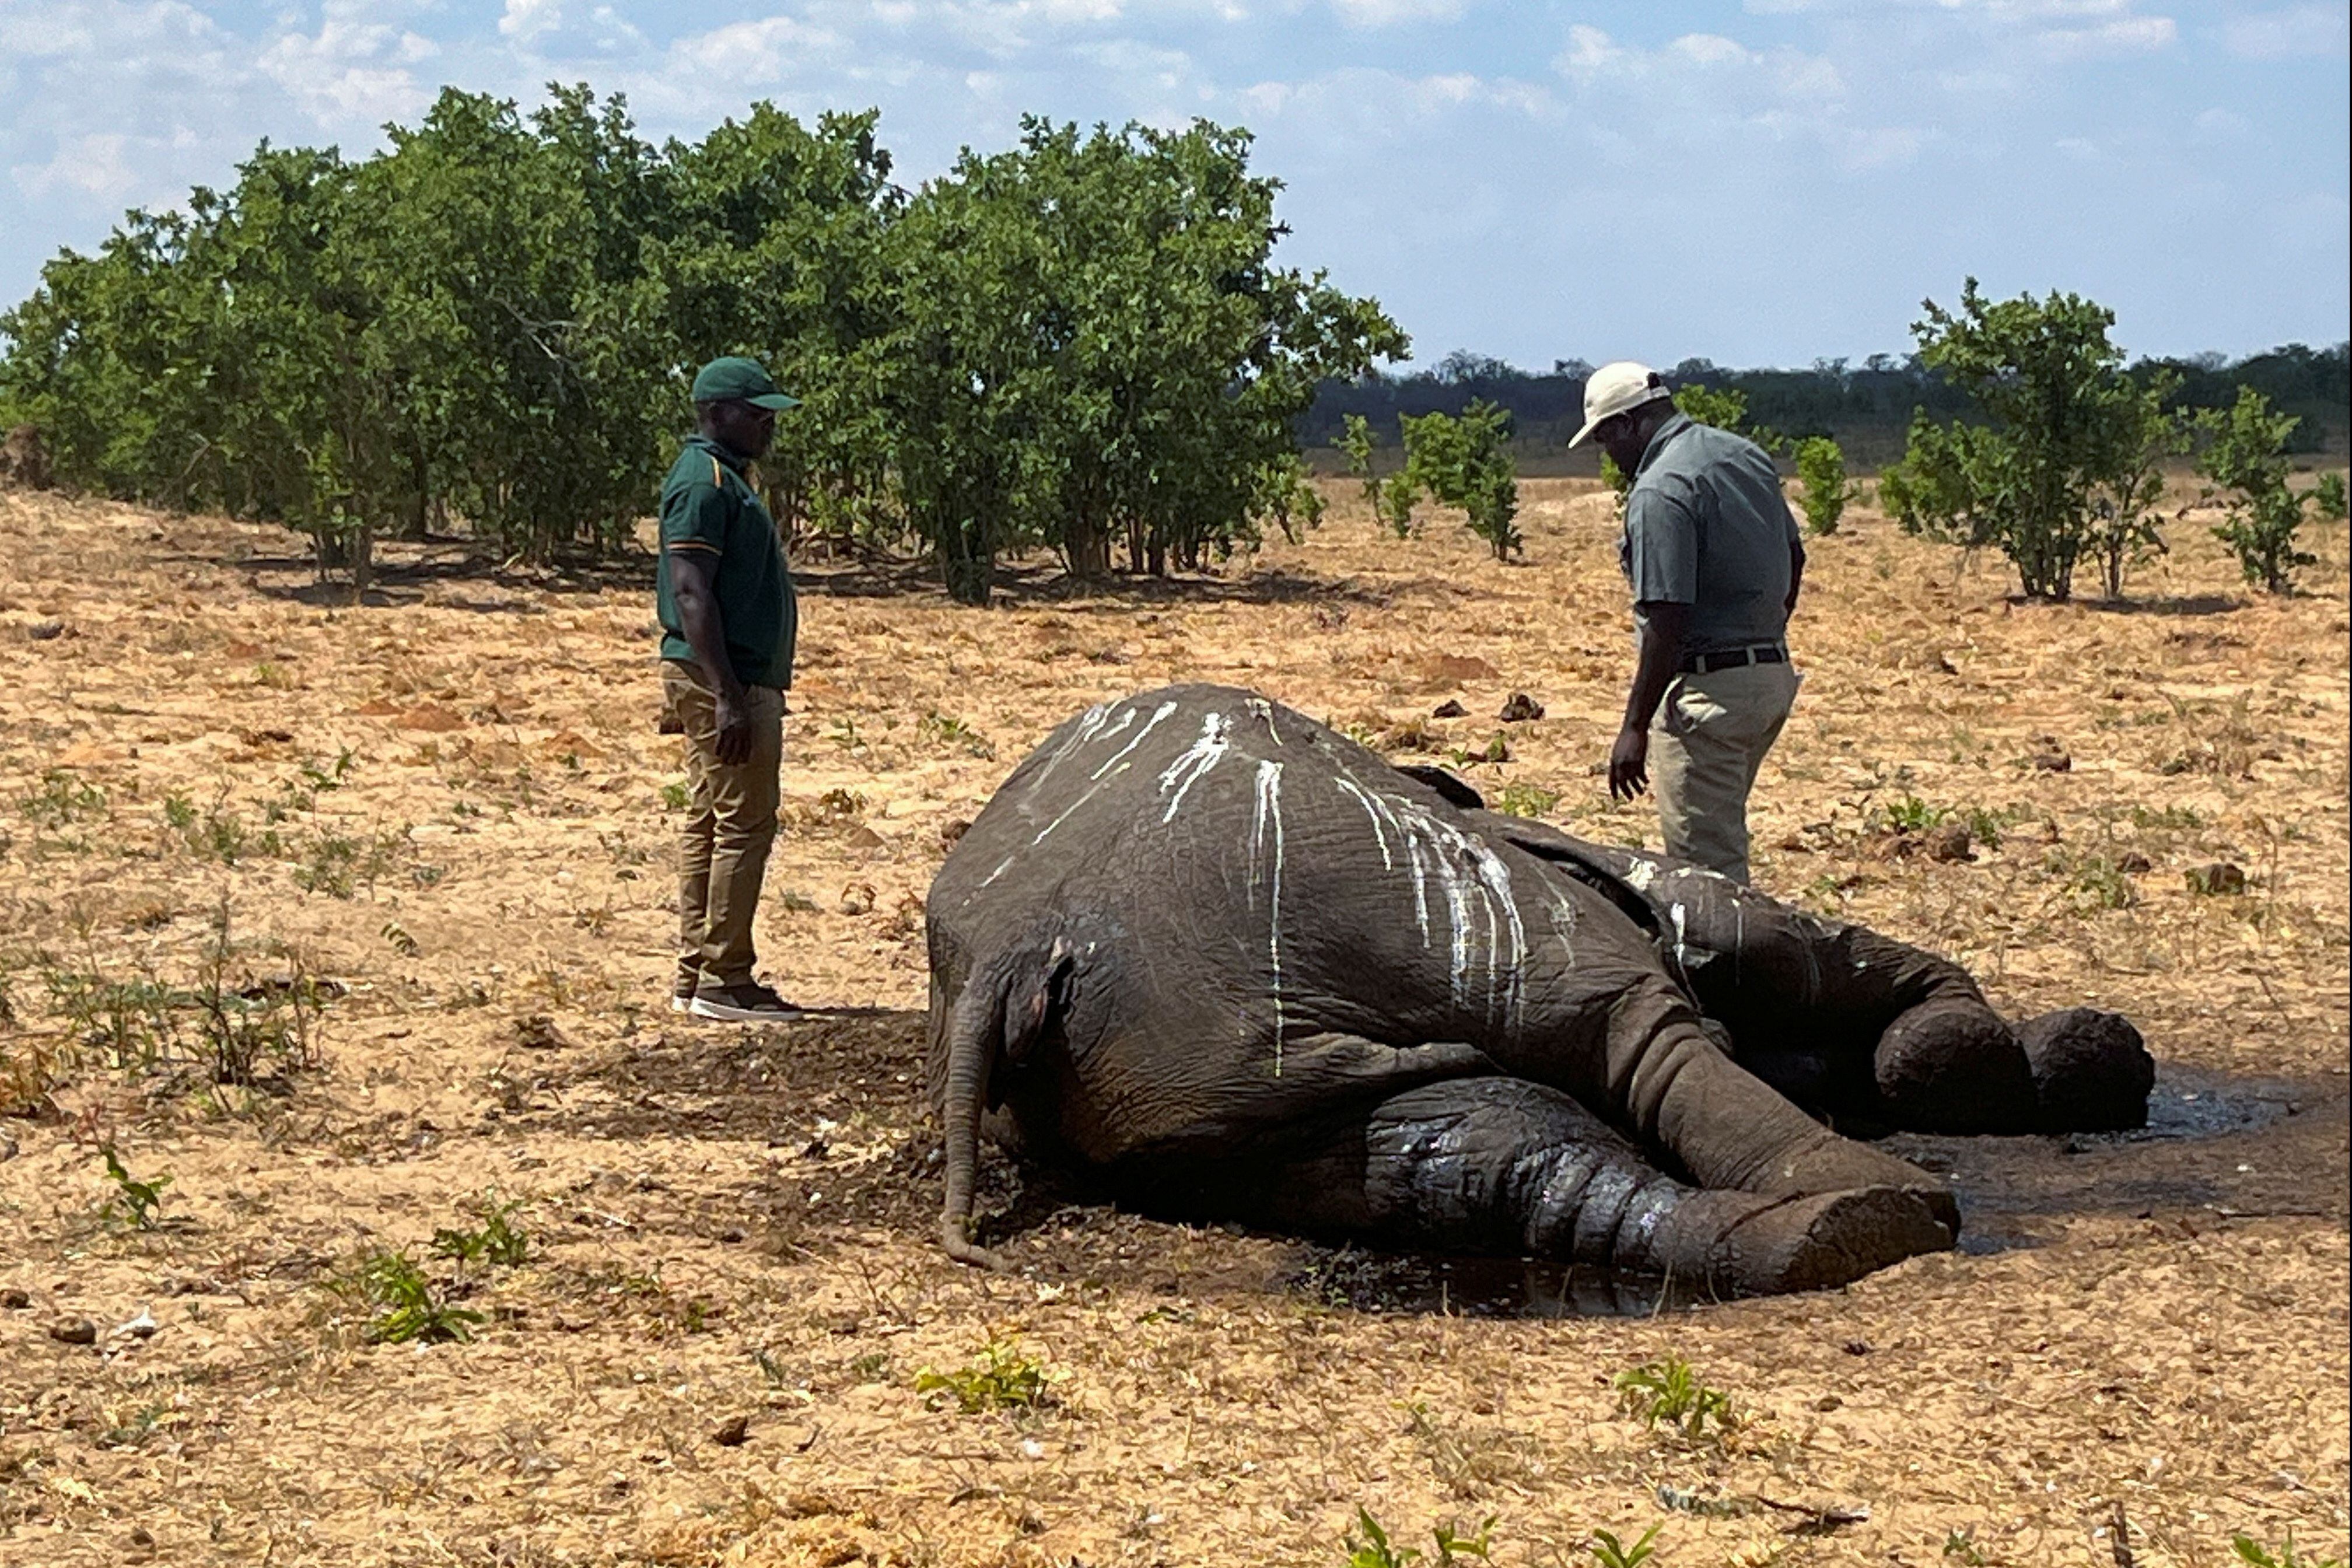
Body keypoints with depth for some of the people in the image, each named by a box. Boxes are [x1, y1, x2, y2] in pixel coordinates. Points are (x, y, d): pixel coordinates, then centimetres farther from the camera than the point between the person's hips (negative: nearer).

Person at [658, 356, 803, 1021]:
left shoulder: (726, 479, 19)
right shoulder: (703, 482, -13)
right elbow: (691, 593, -21)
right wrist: (728, 696, -26)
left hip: (735, 679, 11)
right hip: (721, 677, -11)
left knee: (709, 824, 11)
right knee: (743, 823, -9)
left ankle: (696, 977, 16)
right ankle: (723, 981, -6)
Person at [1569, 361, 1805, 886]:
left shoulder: (1660, 493, -18)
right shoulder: (1748, 455, 10)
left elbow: (1667, 622, -22)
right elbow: (1794, 557, 21)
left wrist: (1635, 727, -18)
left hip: (1711, 687, -10)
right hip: (1775, 676, 10)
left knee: (1706, 863, -5)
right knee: (1723, 832, 21)